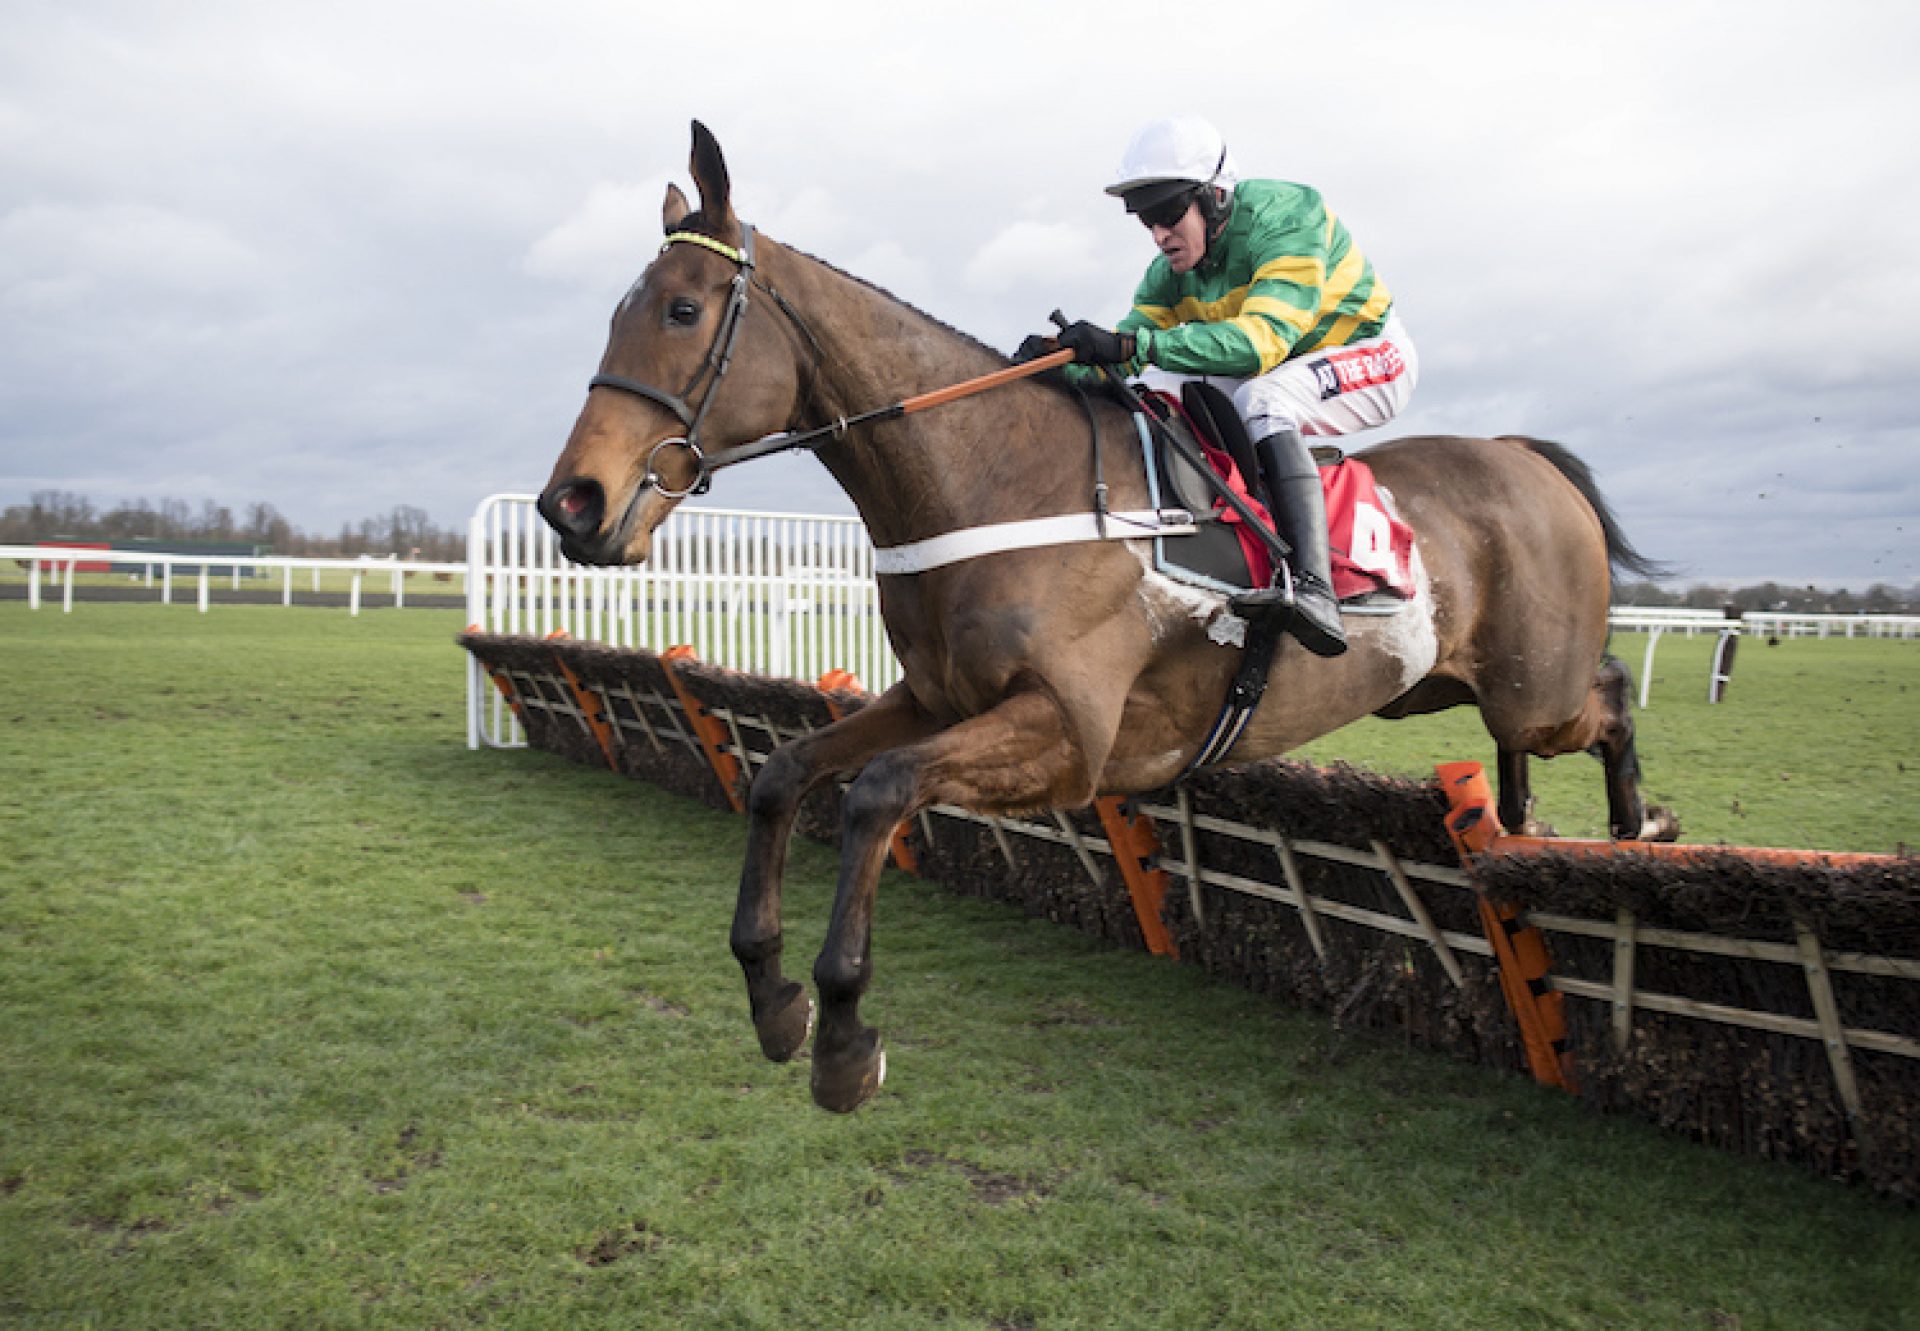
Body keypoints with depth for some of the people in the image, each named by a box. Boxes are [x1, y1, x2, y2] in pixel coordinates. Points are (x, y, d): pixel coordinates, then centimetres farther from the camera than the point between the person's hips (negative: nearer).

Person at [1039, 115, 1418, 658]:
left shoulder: (1285, 218, -28)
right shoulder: (1169, 270, -7)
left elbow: (1262, 339, -41)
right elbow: (1134, 343, -6)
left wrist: (1134, 345, -51)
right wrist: (1065, 367, -30)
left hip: (1372, 354, -7)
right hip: (1279, 370, 7)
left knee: (1261, 398, -38)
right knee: (1149, 391, -9)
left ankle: (1315, 591, -49)